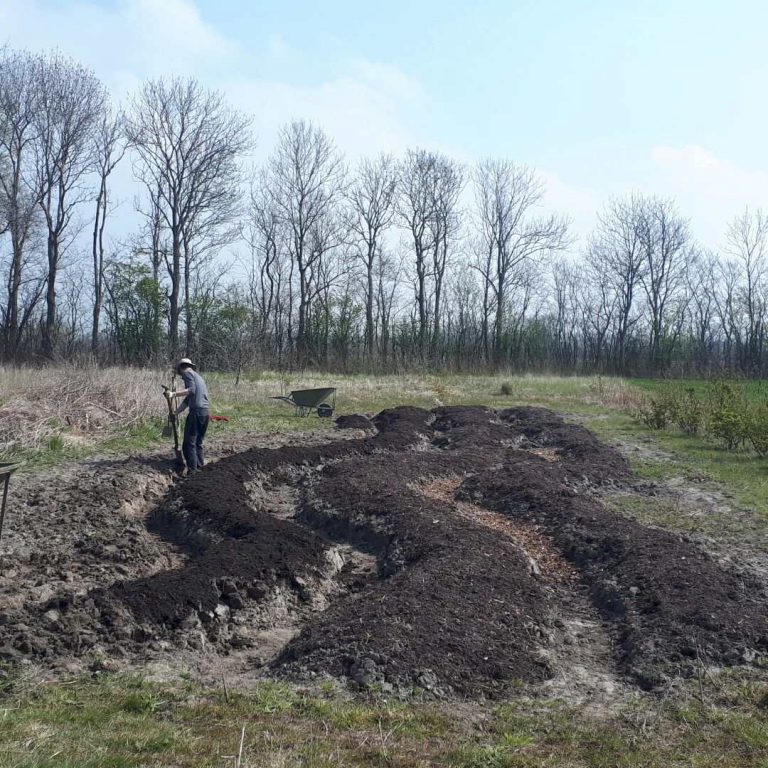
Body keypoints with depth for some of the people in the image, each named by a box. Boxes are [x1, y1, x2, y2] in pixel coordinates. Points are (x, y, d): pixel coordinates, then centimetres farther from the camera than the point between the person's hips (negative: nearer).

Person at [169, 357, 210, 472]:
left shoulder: (187, 373, 0)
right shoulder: (197, 376, 26)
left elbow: (191, 390, -17)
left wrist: (174, 394, -21)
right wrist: (176, 412, 25)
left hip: (196, 411, -9)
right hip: (206, 412, 9)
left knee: (189, 443, -5)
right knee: (198, 442, 16)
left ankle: (192, 471, -8)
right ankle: (199, 467, 17)